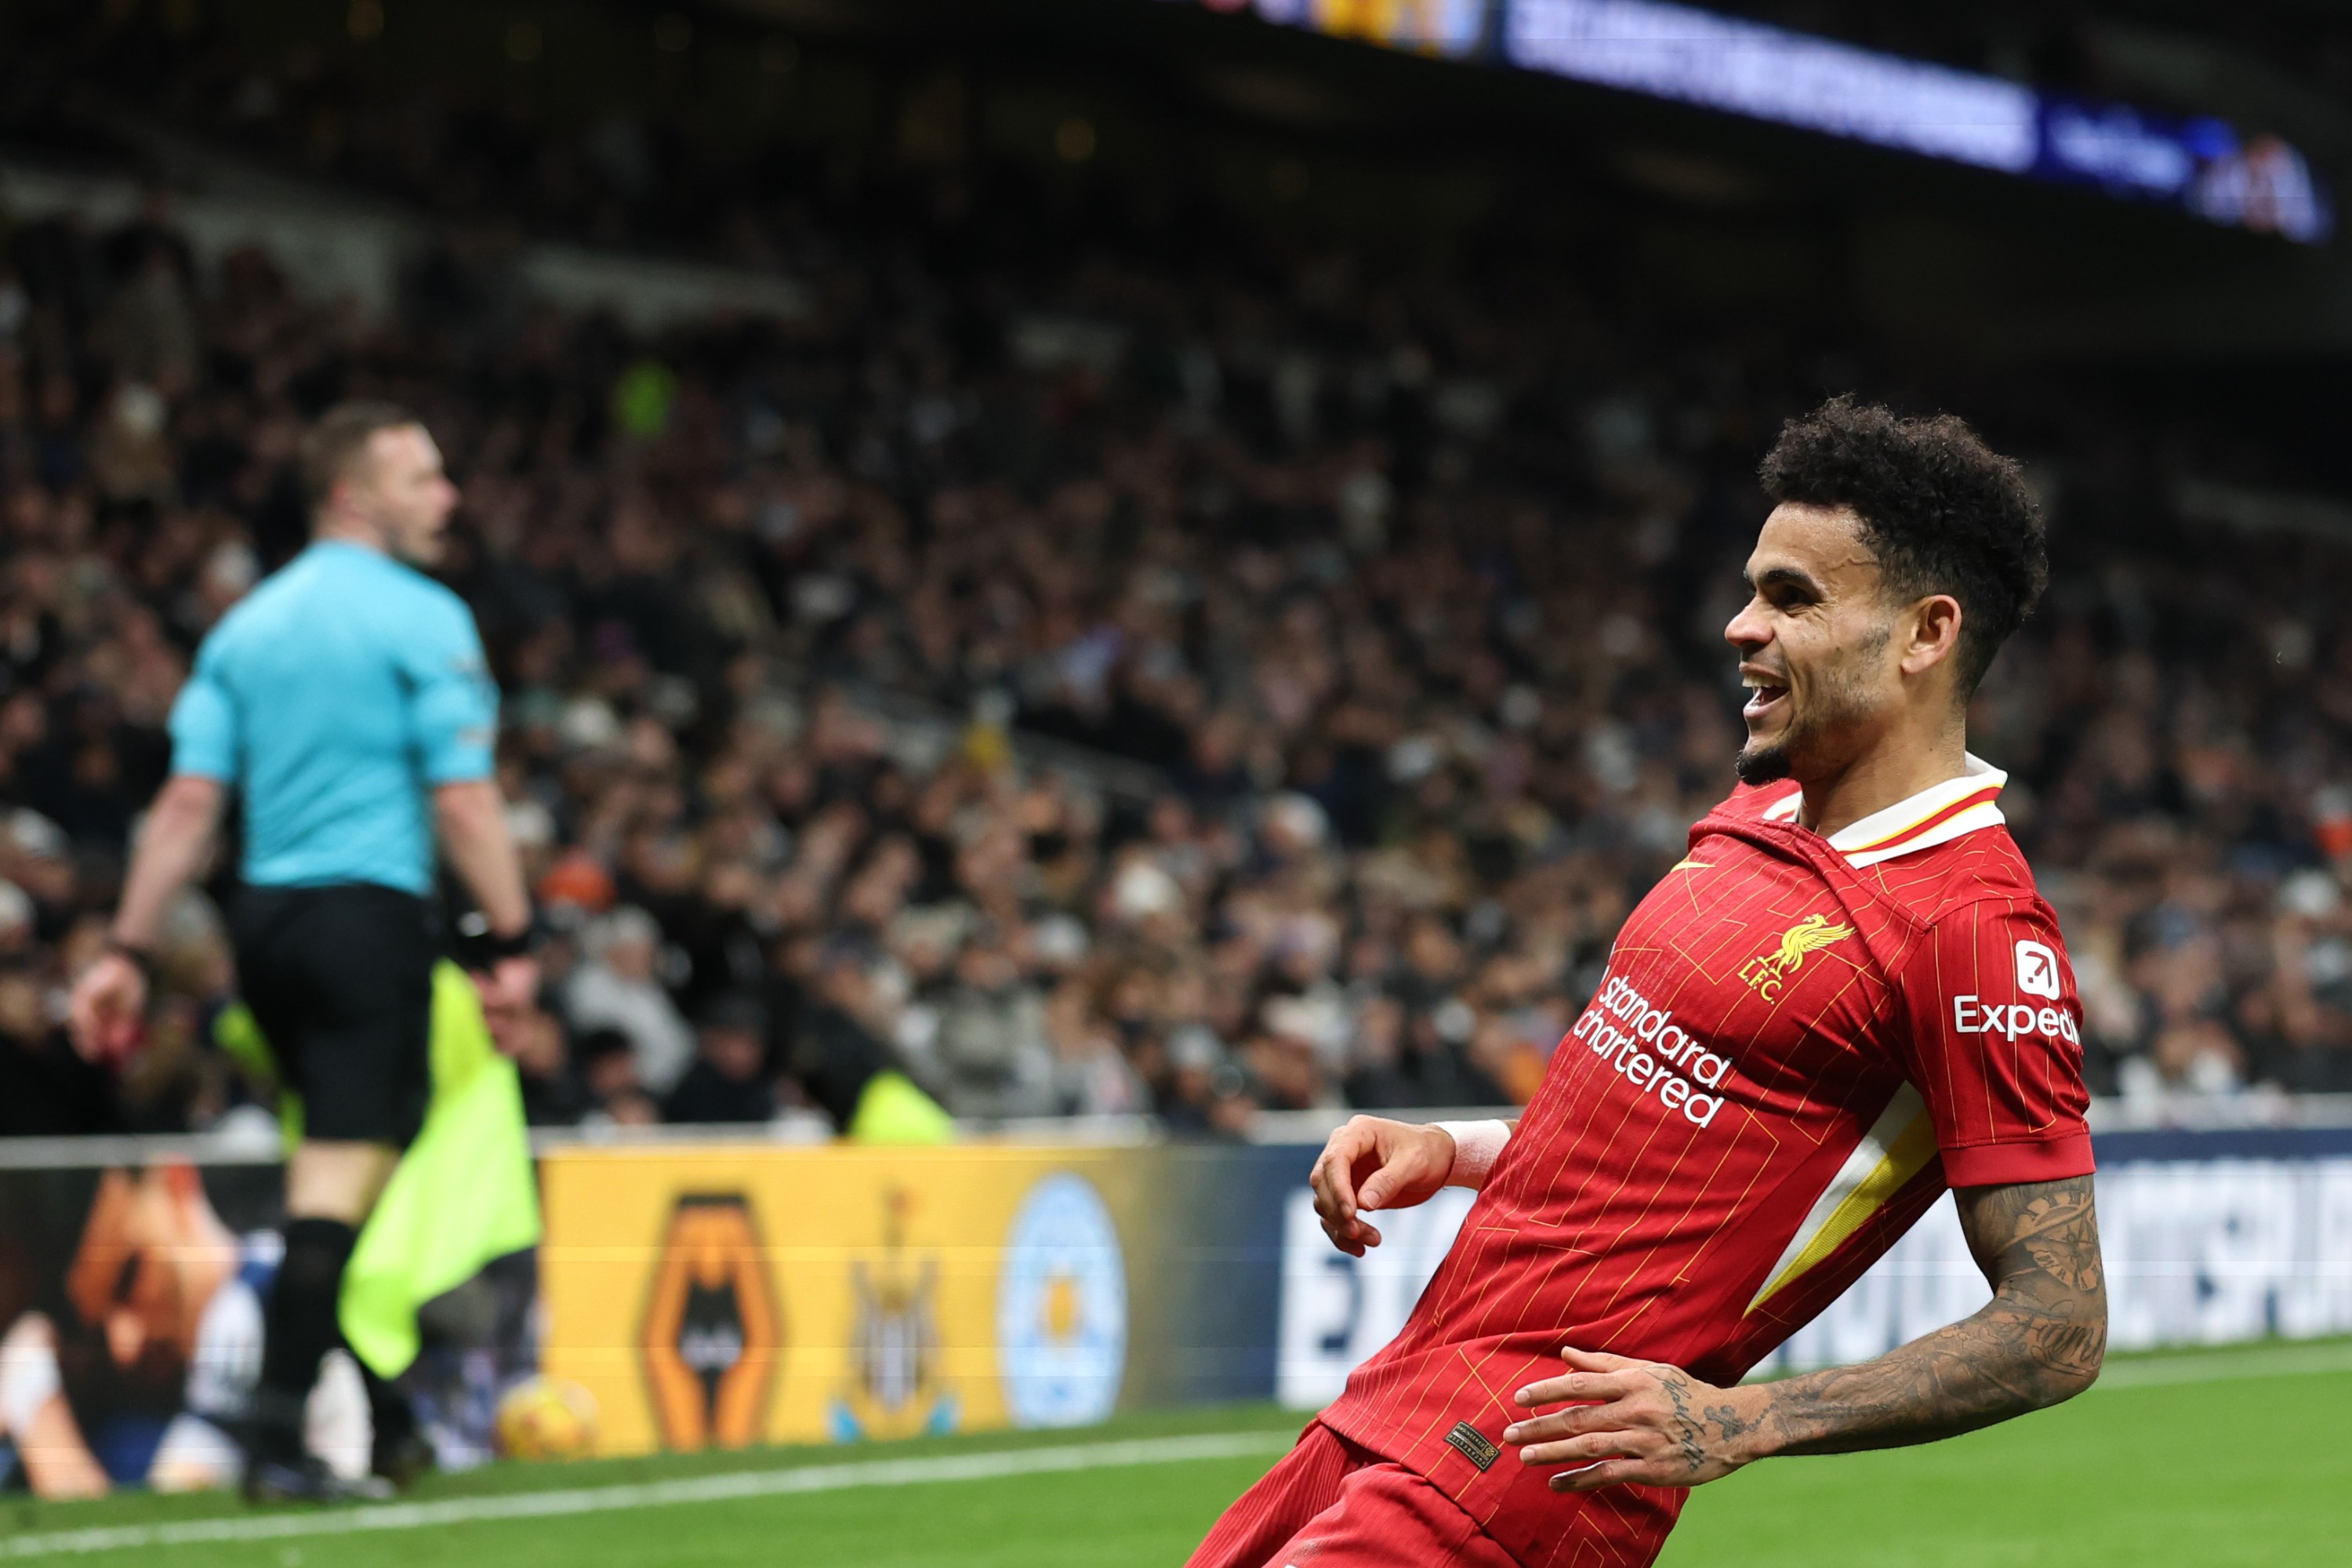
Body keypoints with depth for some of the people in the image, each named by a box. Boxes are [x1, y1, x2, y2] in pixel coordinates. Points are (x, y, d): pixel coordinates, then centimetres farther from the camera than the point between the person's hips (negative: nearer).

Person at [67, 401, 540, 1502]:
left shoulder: (246, 625, 13)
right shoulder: (420, 617, -6)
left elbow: (189, 801, 6)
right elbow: (462, 801, -12)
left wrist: (129, 953, 5)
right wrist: (511, 941, -7)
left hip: (263, 917, 7)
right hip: (370, 914, -7)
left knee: (338, 1155, 20)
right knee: (339, 1177, -8)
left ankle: (371, 1402, 23)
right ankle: (279, 1437, -14)